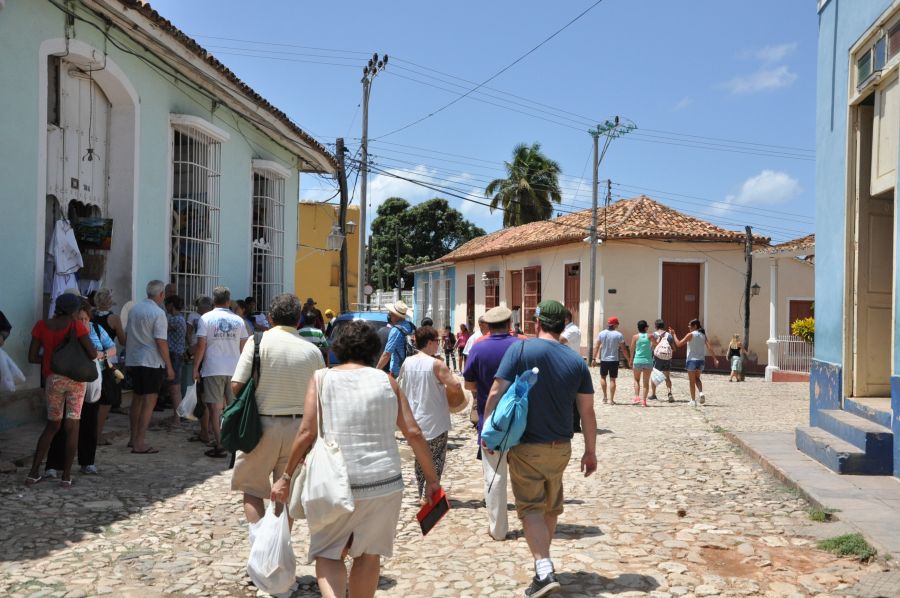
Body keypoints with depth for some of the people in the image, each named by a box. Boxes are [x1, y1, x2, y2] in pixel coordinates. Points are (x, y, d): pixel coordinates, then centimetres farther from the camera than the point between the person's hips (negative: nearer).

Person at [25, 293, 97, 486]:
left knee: (52, 425, 17)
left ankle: (33, 472, 11)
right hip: (76, 378, -3)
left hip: (53, 379, 3)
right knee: (72, 426, 3)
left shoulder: (41, 325, -1)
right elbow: (93, 354, -12)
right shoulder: (76, 325, -10)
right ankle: (66, 476, 2)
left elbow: (32, 357, 0)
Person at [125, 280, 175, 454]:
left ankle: (134, 438, 28)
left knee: (137, 398, 19)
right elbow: (161, 342, -16)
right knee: (150, 401, -4)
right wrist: (169, 366, -11)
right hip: (152, 362, -8)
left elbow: (126, 336, 15)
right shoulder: (158, 313, -13)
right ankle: (139, 443, -6)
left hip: (133, 360, 8)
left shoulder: (134, 309, 9)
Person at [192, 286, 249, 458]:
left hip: (213, 369, -3)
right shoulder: (238, 320, 5)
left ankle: (219, 445, -2)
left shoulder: (206, 318, -3)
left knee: (215, 407, 0)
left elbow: (201, 345, -7)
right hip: (234, 369, 3)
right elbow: (243, 347, 7)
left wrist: (196, 368, 0)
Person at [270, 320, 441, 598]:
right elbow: (414, 433, 2)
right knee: (369, 555, 17)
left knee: (328, 553, 12)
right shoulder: (386, 380, 5)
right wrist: (432, 478, 9)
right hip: (384, 482, 2)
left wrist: (286, 476, 5)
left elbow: (307, 433, -5)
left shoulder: (321, 378, 2)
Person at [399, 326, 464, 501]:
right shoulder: (436, 364, -17)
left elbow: (401, 388, 12)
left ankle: (422, 494, 26)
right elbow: (455, 386, -22)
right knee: (436, 460, 5)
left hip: (414, 421, 6)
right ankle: (428, 495, -2)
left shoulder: (407, 363, 1)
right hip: (435, 423, -6)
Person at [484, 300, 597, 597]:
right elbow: (587, 412, 1)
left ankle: (544, 570, -13)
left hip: (526, 447, -4)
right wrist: (590, 451, 11)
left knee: (530, 508, 2)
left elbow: (496, 392, -16)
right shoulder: (577, 362, -1)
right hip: (561, 447, 4)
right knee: (551, 506, 20)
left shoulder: (520, 348, -12)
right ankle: (543, 558, 37)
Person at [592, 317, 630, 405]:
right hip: (614, 360, -2)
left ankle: (604, 396, 13)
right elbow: (624, 349, -5)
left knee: (603, 377, 18)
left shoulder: (601, 334, -1)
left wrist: (594, 359, 6)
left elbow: (597, 347, 0)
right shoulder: (619, 335, -7)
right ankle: (611, 400, 4)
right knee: (612, 379, 3)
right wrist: (629, 360, 5)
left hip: (604, 360, 2)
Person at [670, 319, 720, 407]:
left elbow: (679, 344, -10)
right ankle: (701, 393, -3)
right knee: (697, 378, 22)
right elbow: (709, 348, -1)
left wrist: (673, 334, -1)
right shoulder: (703, 335, 6)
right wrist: (715, 359, -1)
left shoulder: (690, 334, -9)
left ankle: (693, 400, 7)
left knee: (692, 381, 6)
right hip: (701, 360, 5)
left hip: (692, 360, -5)